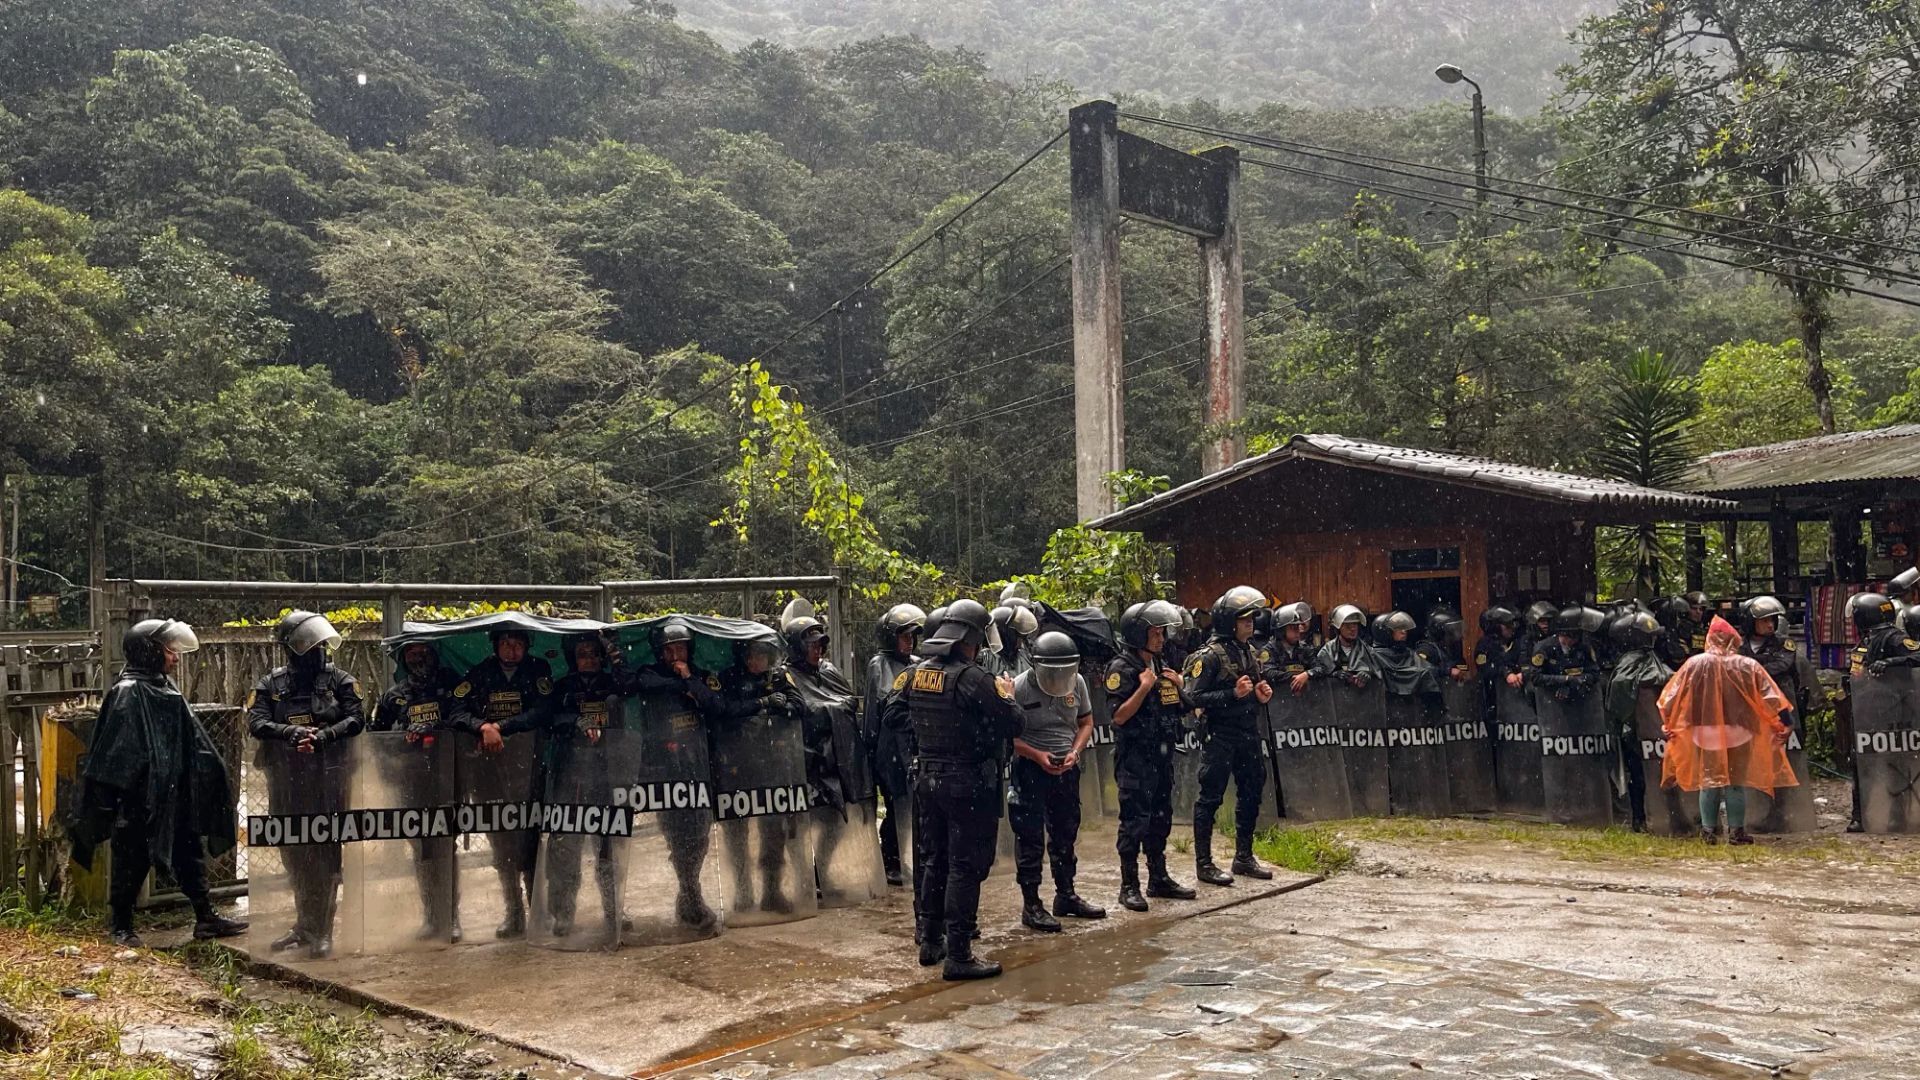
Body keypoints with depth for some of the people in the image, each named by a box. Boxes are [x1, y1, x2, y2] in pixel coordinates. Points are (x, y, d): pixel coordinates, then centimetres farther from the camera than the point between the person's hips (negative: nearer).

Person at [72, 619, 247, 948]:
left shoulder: (167, 690, 11)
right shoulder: (127, 693, -14)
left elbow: (192, 740, 17)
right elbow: (115, 750, -17)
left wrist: (215, 774, 18)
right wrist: (112, 795, -20)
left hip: (173, 794, 8)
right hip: (139, 797, -8)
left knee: (189, 853, 11)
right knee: (132, 860, 4)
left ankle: (206, 917, 17)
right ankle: (120, 926, 18)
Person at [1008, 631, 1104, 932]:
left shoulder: (1077, 683, -1)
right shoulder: (1019, 687, -17)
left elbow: (1086, 722, 10)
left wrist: (1075, 752, -7)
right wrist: (1038, 755, -21)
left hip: (1067, 768, 6)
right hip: (1030, 768, -6)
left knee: (1065, 834, 16)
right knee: (1030, 839, -3)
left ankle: (1066, 896, 30)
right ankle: (1031, 905, 5)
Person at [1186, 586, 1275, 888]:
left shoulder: (1250, 653, 12)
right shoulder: (1210, 656, -12)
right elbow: (1194, 697, -17)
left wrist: (1262, 695, 3)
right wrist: (1233, 694, -22)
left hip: (1248, 732, 8)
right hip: (1219, 735, -8)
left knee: (1251, 793, 13)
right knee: (1210, 797, -2)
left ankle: (1244, 857, 26)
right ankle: (1204, 863, 4)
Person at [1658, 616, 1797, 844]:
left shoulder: (1695, 664, -3)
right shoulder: (1749, 666, -4)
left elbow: (1670, 697, 0)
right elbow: (1771, 698, -6)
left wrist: (1667, 723, 10)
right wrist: (1786, 723, 0)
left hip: (1705, 733, 1)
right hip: (1739, 733, -1)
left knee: (1709, 782, 11)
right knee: (1737, 783, 9)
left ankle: (1709, 831, 11)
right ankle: (1736, 831, 9)